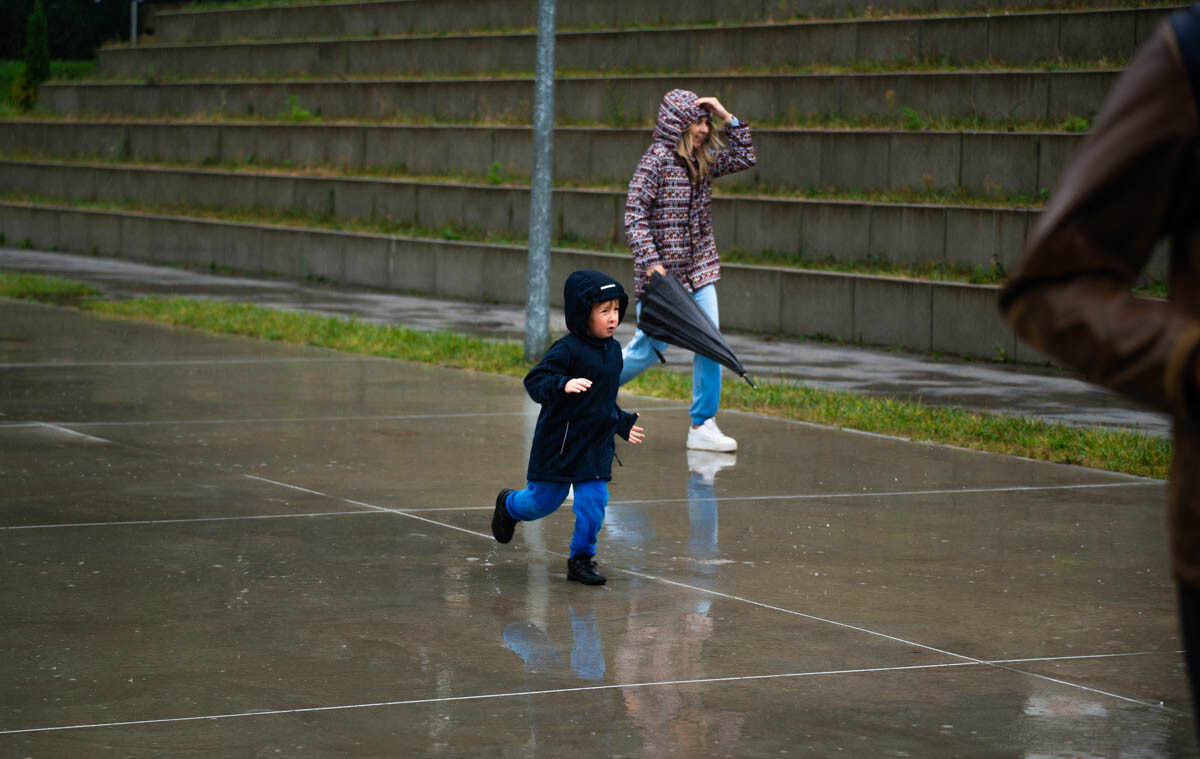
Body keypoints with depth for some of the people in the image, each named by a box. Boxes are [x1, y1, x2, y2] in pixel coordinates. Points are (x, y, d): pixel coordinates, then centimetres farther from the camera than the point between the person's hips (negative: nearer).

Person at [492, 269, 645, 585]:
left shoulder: (613, 349, 7)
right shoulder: (567, 350, -19)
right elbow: (534, 381, -25)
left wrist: (624, 424, 24)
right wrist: (563, 385, -41)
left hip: (597, 443, 6)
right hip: (560, 441, -6)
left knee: (594, 500, -3)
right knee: (545, 500, 9)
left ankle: (582, 558, 14)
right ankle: (510, 505, 43)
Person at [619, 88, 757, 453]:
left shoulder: (702, 162, 9)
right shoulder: (656, 160, -12)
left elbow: (745, 158, 15)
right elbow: (634, 214, -17)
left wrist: (727, 117, 4)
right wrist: (650, 262, -24)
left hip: (699, 273, 7)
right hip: (662, 273, -7)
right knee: (648, 350, 0)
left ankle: (702, 425, 3)